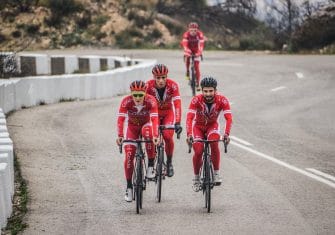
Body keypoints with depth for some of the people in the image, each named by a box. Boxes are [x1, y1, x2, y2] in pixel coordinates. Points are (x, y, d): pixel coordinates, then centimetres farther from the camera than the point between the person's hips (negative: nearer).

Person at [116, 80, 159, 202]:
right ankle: (129, 187, 0)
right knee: (129, 155, -12)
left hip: (146, 124, -1)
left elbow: (154, 119, -38)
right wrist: (120, 136, -48)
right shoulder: (126, 101, -28)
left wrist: (155, 136, -52)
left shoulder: (151, 100, -30)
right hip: (132, 127, 1)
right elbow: (120, 119, -33)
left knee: (148, 133, -36)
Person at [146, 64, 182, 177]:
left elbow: (177, 104, -33)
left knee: (167, 136, -21)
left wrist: (177, 123, -43)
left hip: (168, 113, -1)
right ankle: (151, 164, 2)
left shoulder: (172, 85, -26)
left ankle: (169, 162, 1)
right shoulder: (149, 86, -25)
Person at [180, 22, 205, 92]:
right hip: (188, 49, 0)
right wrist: (187, 52, -58)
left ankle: (197, 84, 0)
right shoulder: (186, 34, -29)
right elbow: (185, 44, -40)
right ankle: (187, 70, -4)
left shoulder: (200, 34, -27)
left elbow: (201, 44, -37)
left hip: (196, 50, 0)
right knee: (187, 57, -31)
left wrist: (200, 52, -53)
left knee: (197, 67, -6)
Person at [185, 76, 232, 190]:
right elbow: (189, 118, -36)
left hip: (212, 125, 0)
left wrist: (226, 134, -49)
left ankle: (216, 173, -16)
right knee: (198, 151, -18)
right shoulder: (196, 100, -29)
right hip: (198, 126, 0)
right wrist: (189, 135, -50)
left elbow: (229, 118, -33)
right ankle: (196, 177, 7)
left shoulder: (222, 100, -26)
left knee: (214, 143, -30)